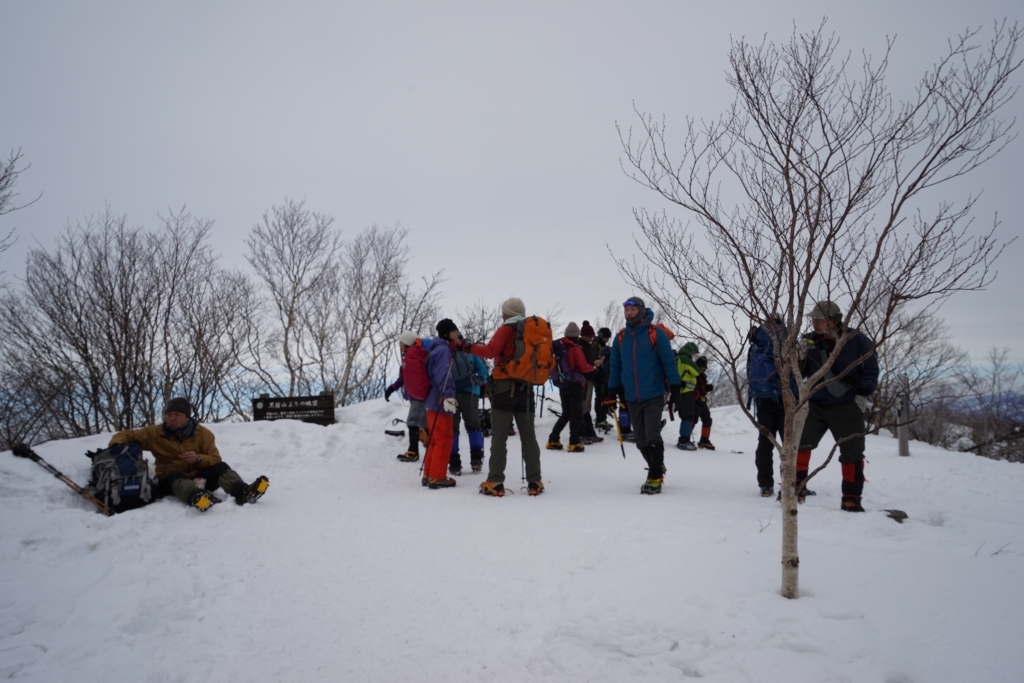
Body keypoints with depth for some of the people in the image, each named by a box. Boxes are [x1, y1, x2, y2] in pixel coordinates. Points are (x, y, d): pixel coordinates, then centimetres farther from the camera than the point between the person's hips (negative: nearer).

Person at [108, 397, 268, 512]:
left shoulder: (203, 433, 2)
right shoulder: (155, 433, 3)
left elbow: (216, 460, 0)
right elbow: (126, 435, 9)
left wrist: (198, 459, -21)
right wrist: (116, 445, -15)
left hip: (199, 476, 2)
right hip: (171, 480, -2)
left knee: (220, 467, -26)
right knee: (176, 478, -37)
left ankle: (242, 492, -55)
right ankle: (197, 497, -73)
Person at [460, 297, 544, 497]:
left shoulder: (506, 329, -6)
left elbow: (491, 351, -19)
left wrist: (470, 348, -8)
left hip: (505, 387, -5)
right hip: (526, 389, 5)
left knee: (499, 436, -3)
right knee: (528, 436, 8)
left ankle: (495, 482, -5)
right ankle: (534, 482, 7)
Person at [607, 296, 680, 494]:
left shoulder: (656, 334, -5)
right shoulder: (620, 337, 7)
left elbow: (669, 362, -5)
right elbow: (615, 367, 13)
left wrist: (674, 387, -10)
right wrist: (612, 391, 10)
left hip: (654, 396, -4)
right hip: (631, 398, 5)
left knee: (652, 437, -9)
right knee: (641, 441, 9)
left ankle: (655, 477, 1)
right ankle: (657, 469, 27)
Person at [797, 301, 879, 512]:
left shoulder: (857, 340, -9)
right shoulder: (809, 341, -2)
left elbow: (871, 370, -1)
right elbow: (797, 374, 1)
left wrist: (862, 396, -7)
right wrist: (800, 356, -18)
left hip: (847, 407, -2)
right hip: (815, 405, 2)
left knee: (852, 453, 5)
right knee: (799, 443, -8)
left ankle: (851, 500, 16)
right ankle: (795, 488, 4)